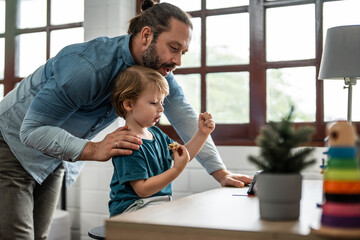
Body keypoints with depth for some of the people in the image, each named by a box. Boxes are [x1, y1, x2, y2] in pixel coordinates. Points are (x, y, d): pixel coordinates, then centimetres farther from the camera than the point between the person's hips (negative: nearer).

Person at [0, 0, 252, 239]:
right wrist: (95, 150, -44)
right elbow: (32, 130, -32)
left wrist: (220, 172, -19)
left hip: (54, 162, 6)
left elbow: (185, 116, -12)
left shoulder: (158, 68, -11)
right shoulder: (87, 66, -35)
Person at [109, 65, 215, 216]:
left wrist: (202, 133, 9)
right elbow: (143, 189, -21)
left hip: (160, 203, 9)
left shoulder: (156, 133, 11)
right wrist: (177, 169, -26)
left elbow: (184, 155, 22)